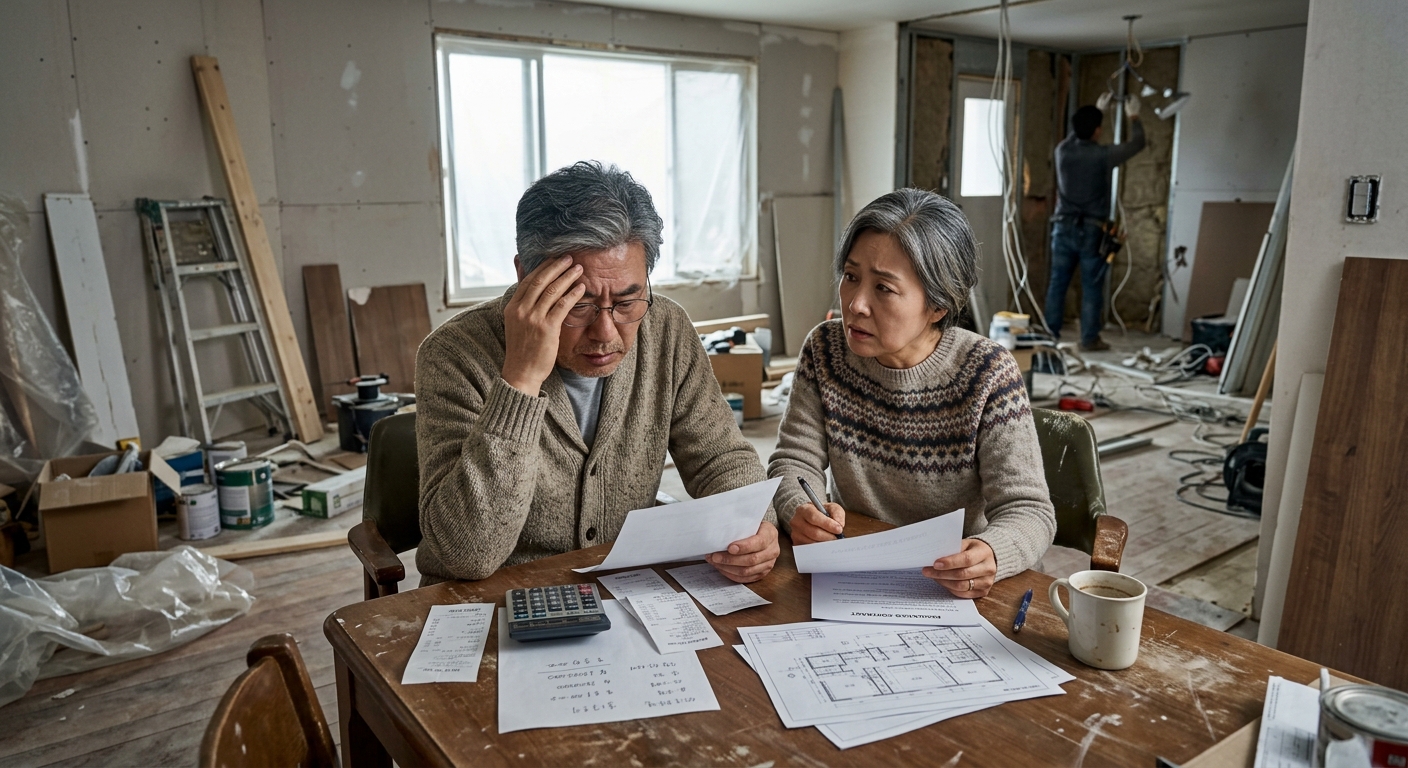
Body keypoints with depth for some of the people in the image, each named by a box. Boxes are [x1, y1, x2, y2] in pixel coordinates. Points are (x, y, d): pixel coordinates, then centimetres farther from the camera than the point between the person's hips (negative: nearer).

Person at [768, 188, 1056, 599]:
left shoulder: (986, 373, -14)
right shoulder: (825, 350, -4)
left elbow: (1029, 510, -15)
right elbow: (793, 461, -1)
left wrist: (990, 555, -37)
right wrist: (801, 512, -24)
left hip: (951, 590, 1)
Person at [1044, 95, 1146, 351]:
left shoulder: (1063, 149, 2)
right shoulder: (1103, 155, -9)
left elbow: (1078, 134, 27)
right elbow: (1137, 143, 7)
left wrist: (1097, 111, 37)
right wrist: (1133, 116, 23)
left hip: (1064, 227, 4)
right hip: (1091, 230, -4)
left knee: (1058, 283, 7)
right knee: (1092, 287, 2)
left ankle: (1051, 334, 10)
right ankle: (1089, 339, 4)